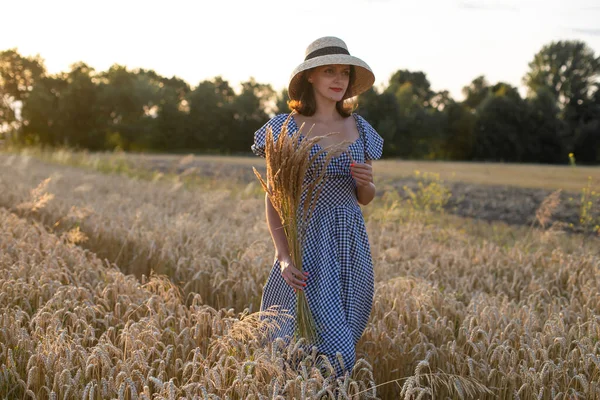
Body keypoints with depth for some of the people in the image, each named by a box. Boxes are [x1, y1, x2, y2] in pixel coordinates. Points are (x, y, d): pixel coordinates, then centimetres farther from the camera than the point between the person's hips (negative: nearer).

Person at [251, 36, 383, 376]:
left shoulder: (360, 128, 9)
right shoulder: (285, 128, -4)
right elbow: (274, 199, -6)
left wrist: (366, 181, -7)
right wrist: (283, 256, -17)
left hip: (351, 246, 5)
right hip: (307, 245, -5)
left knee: (344, 340, 11)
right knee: (333, 350, -12)